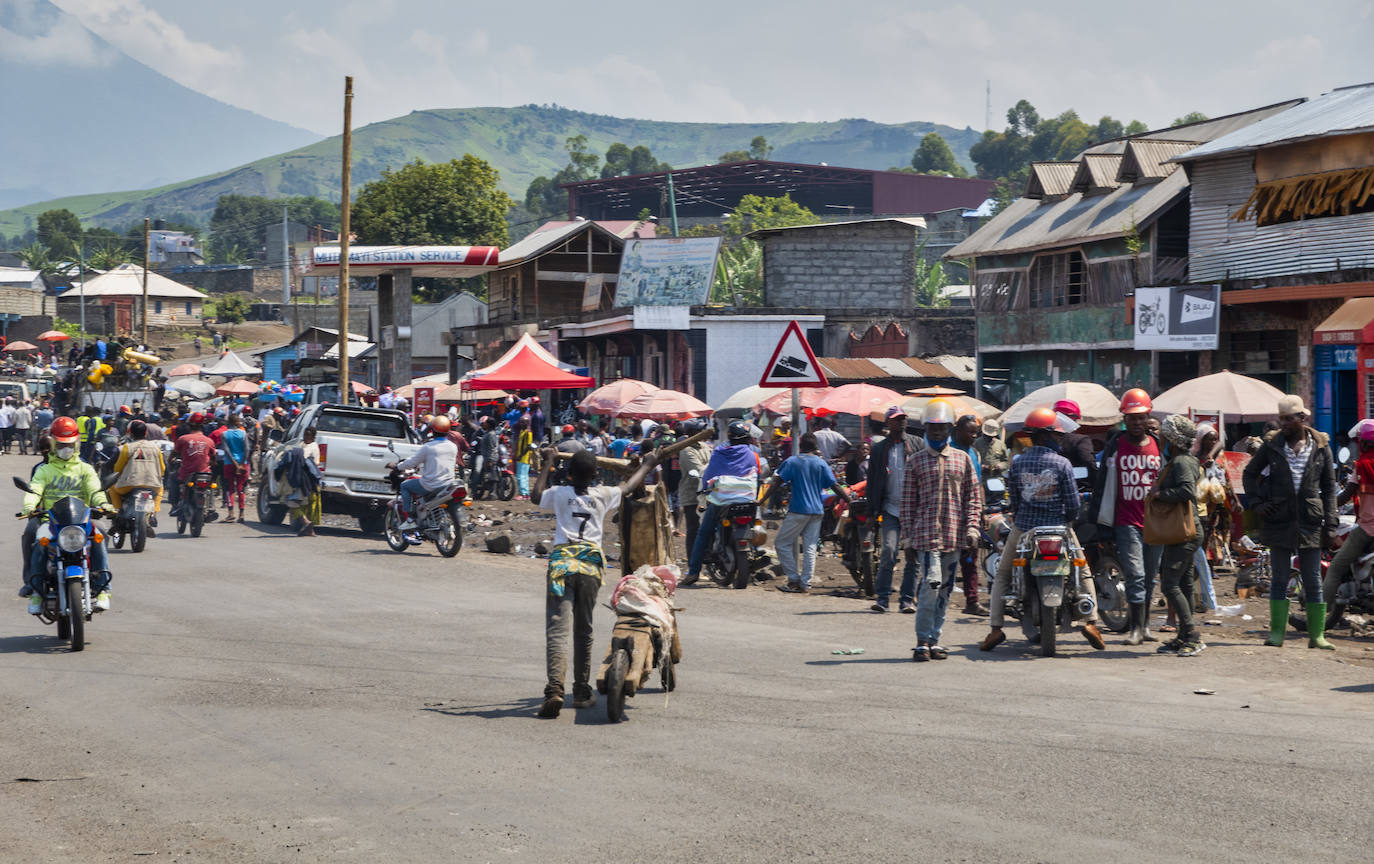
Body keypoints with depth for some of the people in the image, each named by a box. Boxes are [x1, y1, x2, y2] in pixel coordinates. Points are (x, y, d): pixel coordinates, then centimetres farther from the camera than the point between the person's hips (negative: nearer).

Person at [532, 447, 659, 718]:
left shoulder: (559, 494, 7)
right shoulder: (604, 495, 10)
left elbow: (536, 496, 30)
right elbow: (628, 486, 31)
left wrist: (548, 464, 39)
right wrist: (647, 465, 48)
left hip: (562, 561, -2)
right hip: (592, 564, 2)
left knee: (557, 629, -10)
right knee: (583, 630, 16)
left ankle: (555, 688, -28)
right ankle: (582, 692, 22)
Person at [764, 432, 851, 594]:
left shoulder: (792, 462, -2)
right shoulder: (821, 463, 5)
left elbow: (777, 481, -7)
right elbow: (835, 486, 1)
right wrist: (849, 500, 8)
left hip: (798, 510, -4)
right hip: (817, 511, 4)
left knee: (782, 543, 6)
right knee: (810, 548, 5)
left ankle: (794, 579, 0)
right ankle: (805, 584, 1)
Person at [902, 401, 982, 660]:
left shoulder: (963, 458, 11)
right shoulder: (916, 461, 5)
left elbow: (973, 497, 10)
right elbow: (908, 502, 6)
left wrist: (972, 529, -1)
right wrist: (908, 538, 1)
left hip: (954, 538, 3)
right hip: (926, 535, -3)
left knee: (945, 590, 8)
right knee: (930, 586, -15)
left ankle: (934, 640, 16)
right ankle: (923, 641, -8)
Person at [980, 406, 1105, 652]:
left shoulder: (1017, 463, -4)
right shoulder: (1062, 464, -10)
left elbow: (1013, 500, 1)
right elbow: (1073, 503, -9)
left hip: (1023, 527, 1)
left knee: (1002, 575, 17)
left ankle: (996, 628, 6)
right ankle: (1091, 621, 7)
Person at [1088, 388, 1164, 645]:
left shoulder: (1159, 446, 9)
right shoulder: (1115, 446, 3)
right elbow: (1103, 483, 5)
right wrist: (1095, 519, 2)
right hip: (1127, 524, -3)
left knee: (1149, 578, 9)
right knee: (1135, 575, -10)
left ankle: (1143, 624, 19)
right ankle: (1136, 627, -6)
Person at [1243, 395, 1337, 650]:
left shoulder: (1320, 447, 4)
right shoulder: (1272, 445, 4)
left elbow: (1329, 485, 9)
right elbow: (1250, 473, 15)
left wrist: (1329, 520, 1)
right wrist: (1257, 503, 1)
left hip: (1310, 521, 0)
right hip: (1279, 521, 0)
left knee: (1313, 581, 3)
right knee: (1280, 579, 4)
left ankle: (1317, 635, 7)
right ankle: (1276, 633, 9)